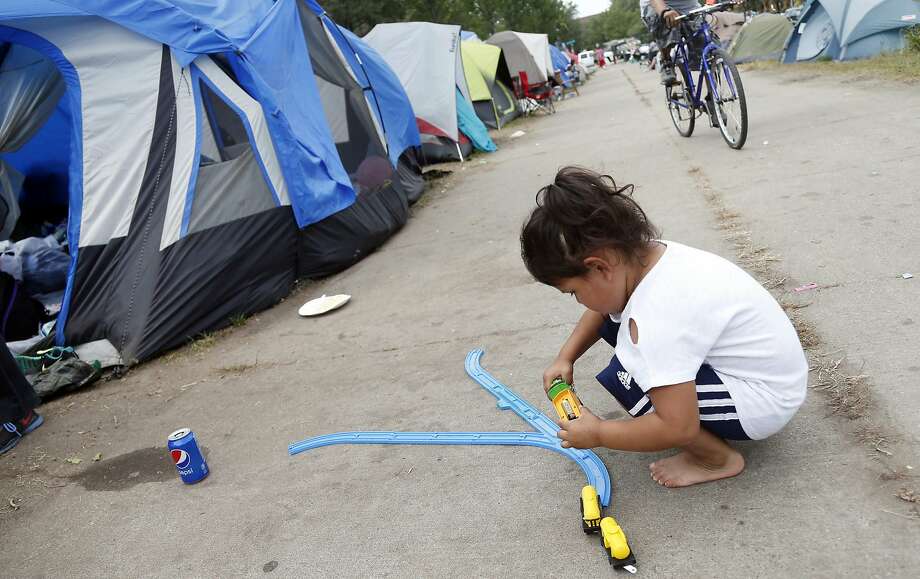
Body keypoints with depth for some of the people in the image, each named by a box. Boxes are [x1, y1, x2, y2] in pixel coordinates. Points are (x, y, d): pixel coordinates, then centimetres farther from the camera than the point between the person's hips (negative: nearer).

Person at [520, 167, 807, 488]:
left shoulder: (657, 314, -35)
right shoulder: (646, 254, -9)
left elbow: (678, 429, -34)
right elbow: (603, 310, 14)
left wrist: (597, 433, -19)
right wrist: (565, 357, 4)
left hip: (766, 403, -9)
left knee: (623, 380, -24)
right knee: (614, 321, 3)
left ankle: (717, 458, -2)